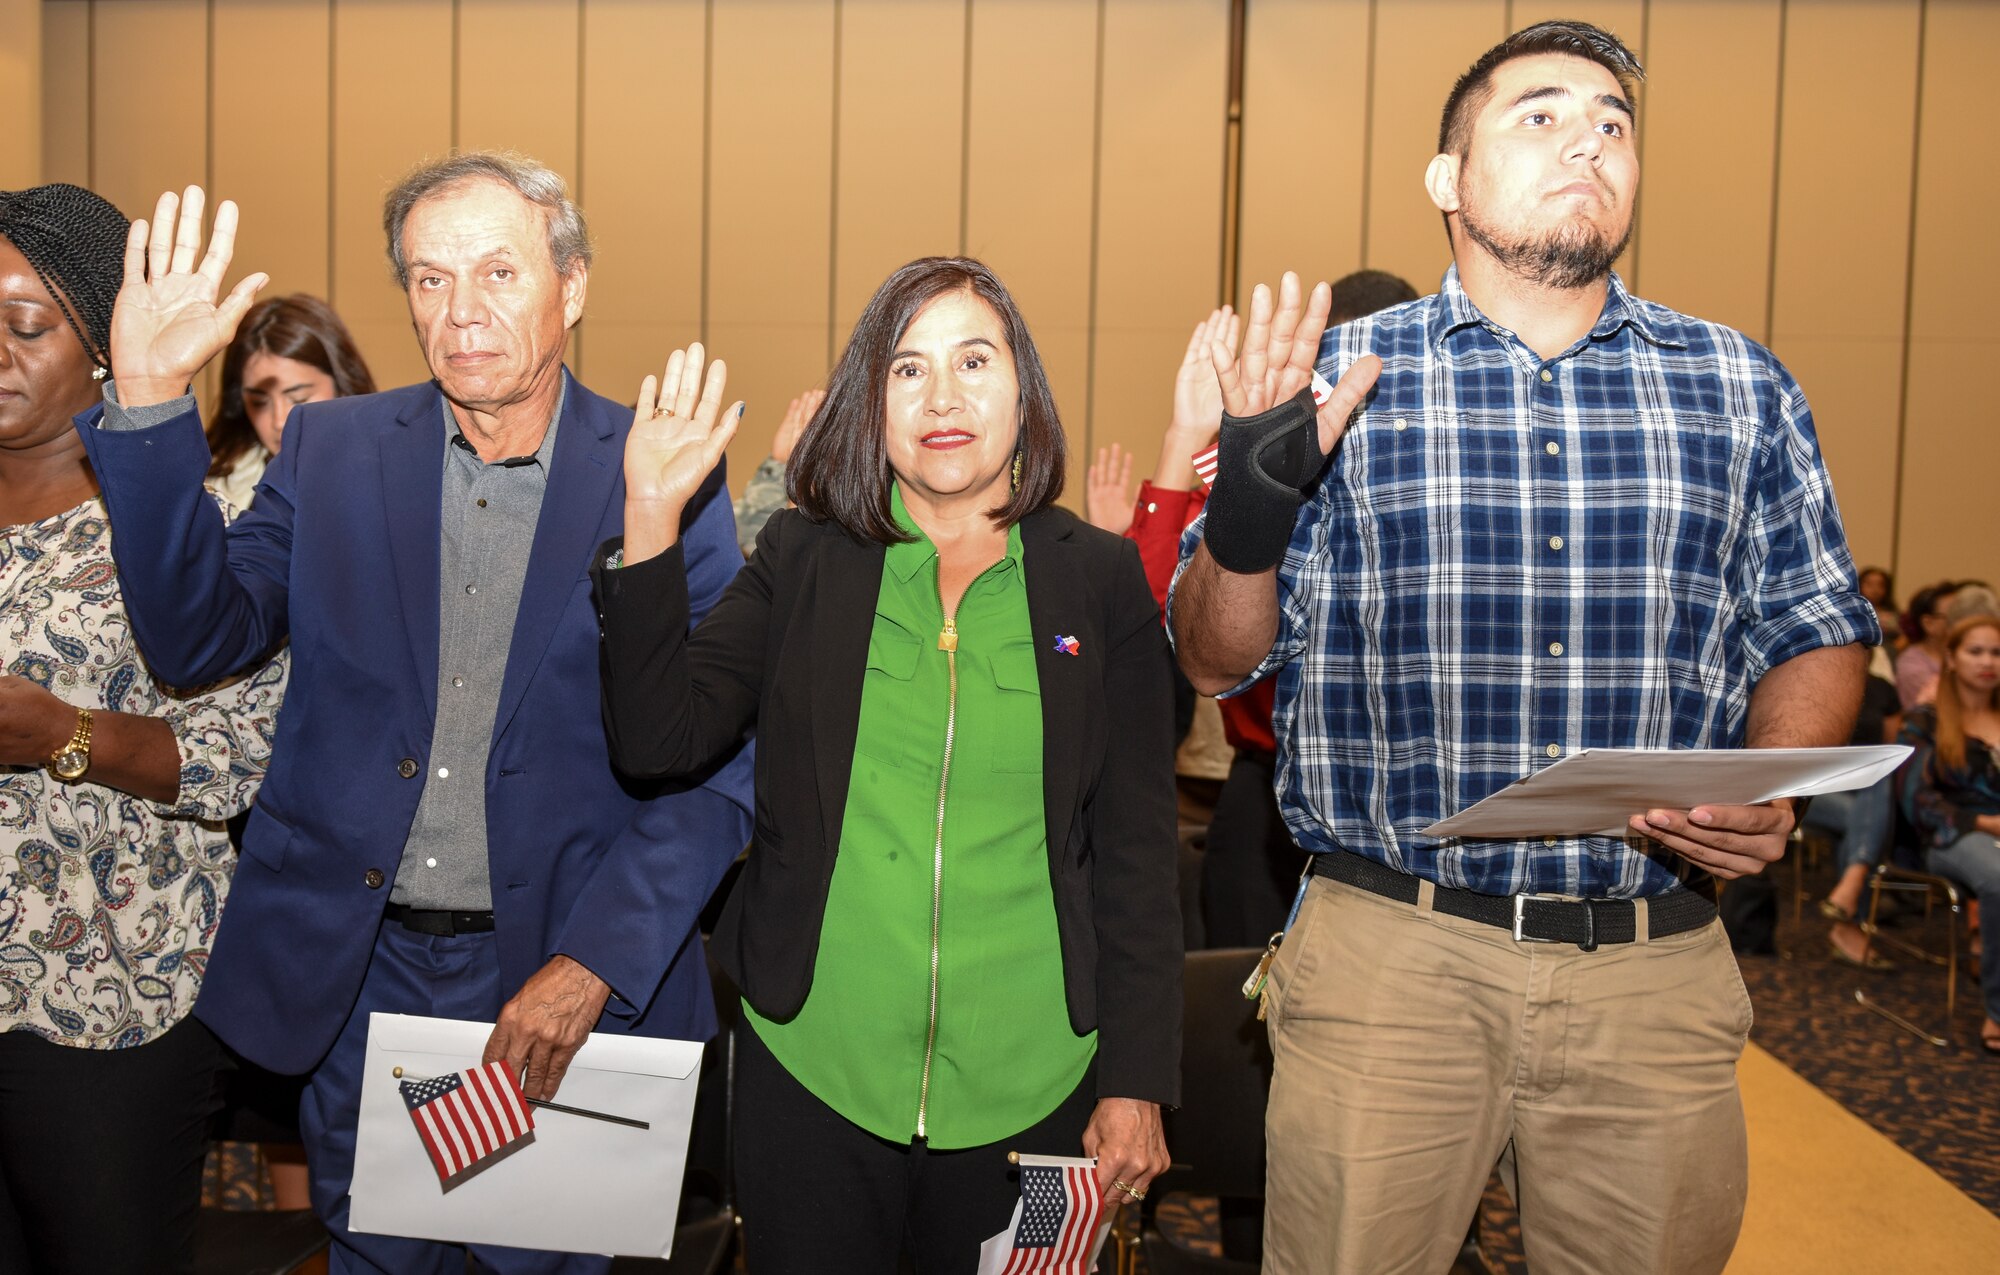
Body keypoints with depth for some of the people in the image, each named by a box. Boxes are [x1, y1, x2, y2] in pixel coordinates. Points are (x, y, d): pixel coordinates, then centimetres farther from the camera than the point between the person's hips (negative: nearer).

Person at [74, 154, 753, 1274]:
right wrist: (152, 401, -16)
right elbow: (200, 639, -6)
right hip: (356, 977, 2)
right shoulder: (331, 450, 3)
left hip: (565, 982, -2)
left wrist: (590, 963, -17)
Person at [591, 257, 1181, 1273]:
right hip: (810, 1075, 0)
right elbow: (657, 741, -8)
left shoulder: (1099, 579, 0)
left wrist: (1137, 1081, -2)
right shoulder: (803, 559, 2)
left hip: (1025, 1090, 0)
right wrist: (650, 521, -17)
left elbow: (1135, 847, 1)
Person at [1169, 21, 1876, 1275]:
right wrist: (1249, 507, -17)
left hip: (1659, 972, 3)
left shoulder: (1744, 389, 7)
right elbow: (1218, 662, 3)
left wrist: (1773, 785, -8)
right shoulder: (1333, 376, 1)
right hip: (1388, 954, -2)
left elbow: (1817, 636, 12)